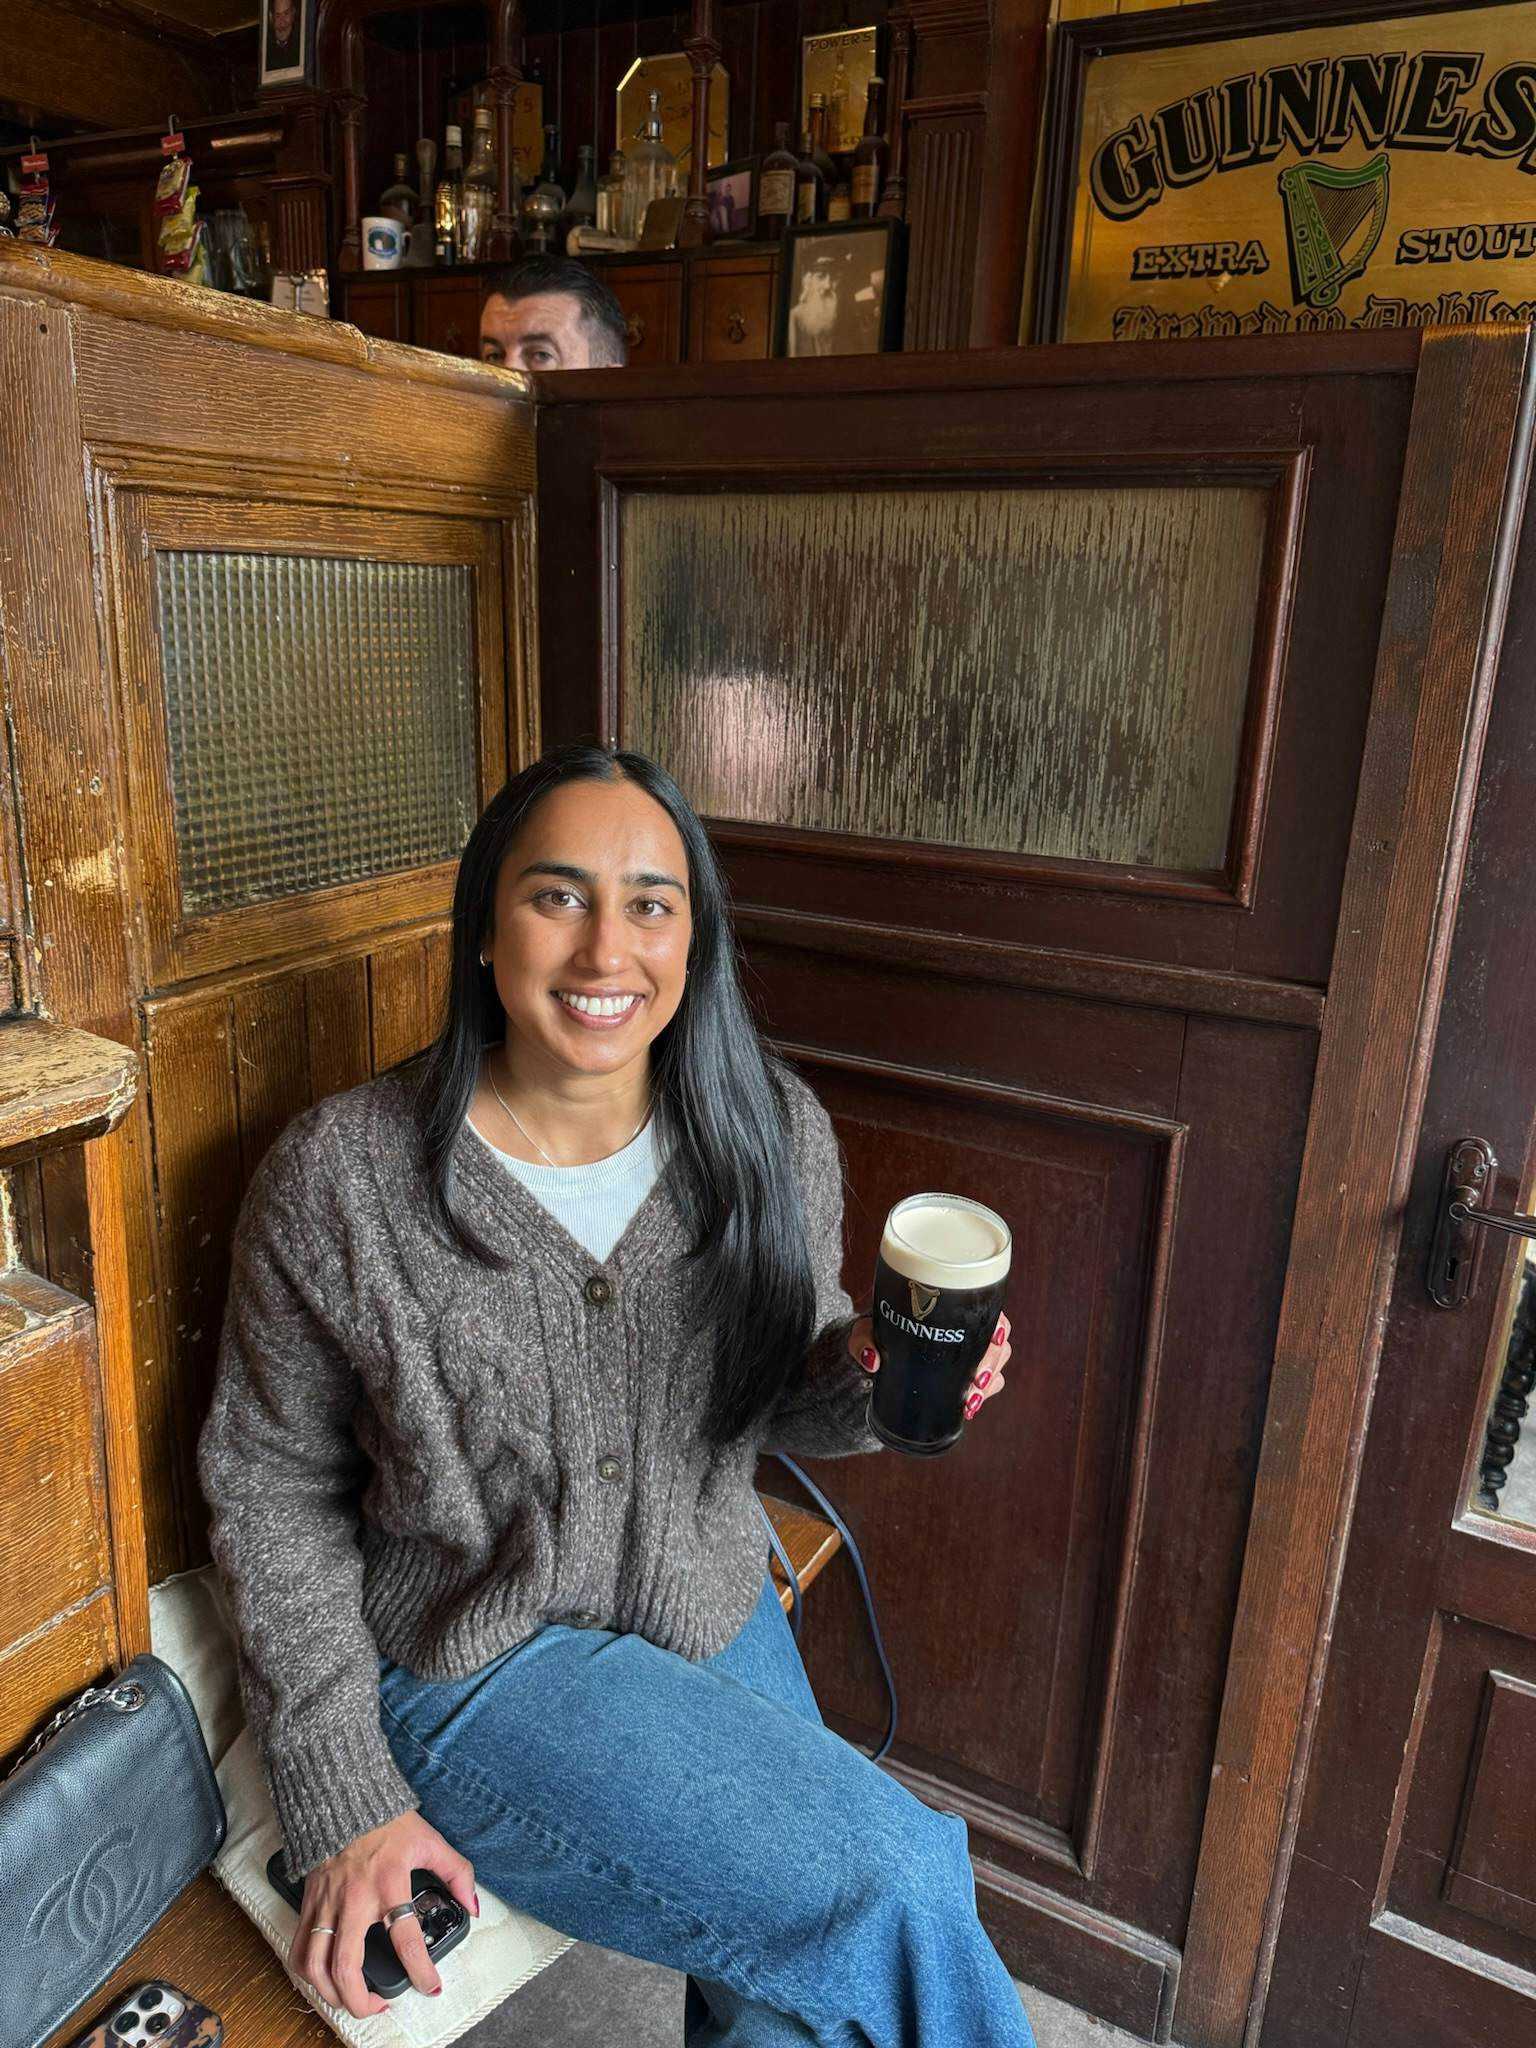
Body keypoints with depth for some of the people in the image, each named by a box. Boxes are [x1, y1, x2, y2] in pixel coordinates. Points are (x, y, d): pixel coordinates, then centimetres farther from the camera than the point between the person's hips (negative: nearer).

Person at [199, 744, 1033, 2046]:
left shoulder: (774, 1136, -9)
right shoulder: (336, 1179, -18)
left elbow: (780, 1398, 5)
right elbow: (272, 1492, -6)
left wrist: (874, 1381, -18)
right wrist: (341, 1801, -8)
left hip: (719, 1626, 4)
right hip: (476, 1671, -3)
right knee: (898, 1890, -16)